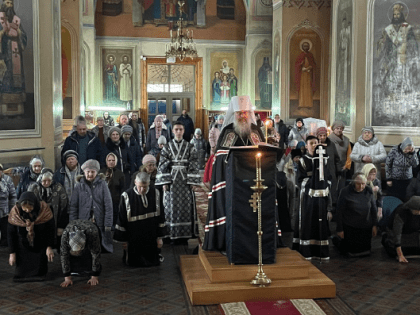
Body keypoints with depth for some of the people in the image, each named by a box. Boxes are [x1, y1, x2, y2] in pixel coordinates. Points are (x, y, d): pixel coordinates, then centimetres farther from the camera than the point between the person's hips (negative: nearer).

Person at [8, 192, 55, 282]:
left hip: (40, 247, 0)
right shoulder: (15, 213, -19)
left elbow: (50, 230, -8)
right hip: (23, 247, 0)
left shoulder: (44, 210, -21)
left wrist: (49, 247, -10)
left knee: (40, 272, 5)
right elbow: (11, 234, -7)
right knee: (22, 273, 4)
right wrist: (12, 253, -5)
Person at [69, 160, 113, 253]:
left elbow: (108, 206, 0)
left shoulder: (102, 185, 2)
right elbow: (73, 207, 6)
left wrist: (108, 225, -6)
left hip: (100, 225, -1)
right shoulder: (79, 186, 5)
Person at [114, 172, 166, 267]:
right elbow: (122, 220, -7)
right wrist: (123, 239, -3)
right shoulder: (127, 196, -16)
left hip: (152, 239, 2)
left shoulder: (155, 194, -8)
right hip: (133, 240, -2)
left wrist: (160, 237, 1)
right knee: (134, 263, 14)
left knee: (154, 262, 16)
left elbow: (160, 216, 0)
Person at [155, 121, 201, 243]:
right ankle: (172, 234, 5)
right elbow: (162, 165, 3)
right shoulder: (167, 147, 6)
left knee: (185, 206, -1)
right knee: (171, 206, 0)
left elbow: (194, 165, 2)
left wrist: (191, 181, -6)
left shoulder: (190, 147, 5)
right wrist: (164, 182, -6)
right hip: (171, 181, 0)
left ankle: (184, 235, 4)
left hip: (185, 180, 0)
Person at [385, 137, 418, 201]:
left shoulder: (411, 152, -5)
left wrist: (412, 154, -21)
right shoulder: (394, 151, -14)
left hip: (407, 181, 2)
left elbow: (415, 165, -11)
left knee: (404, 199, 4)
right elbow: (387, 164, -7)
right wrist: (389, 179, -6)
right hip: (394, 180, -2)